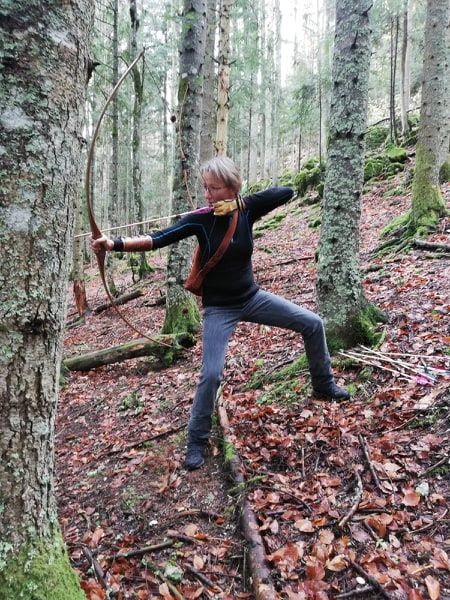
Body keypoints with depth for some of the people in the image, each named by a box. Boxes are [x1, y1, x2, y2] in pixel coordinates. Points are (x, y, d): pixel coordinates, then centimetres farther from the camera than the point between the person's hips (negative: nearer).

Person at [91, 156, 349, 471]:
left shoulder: (247, 209, -9)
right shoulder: (200, 220, -16)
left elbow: (287, 192, -16)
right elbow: (157, 239, -25)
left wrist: (240, 203, -27)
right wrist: (116, 243, -39)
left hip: (252, 297, 4)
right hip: (219, 308, -4)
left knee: (312, 324, 6)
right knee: (211, 373, -15)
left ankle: (324, 386, 29)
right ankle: (197, 441, 7)